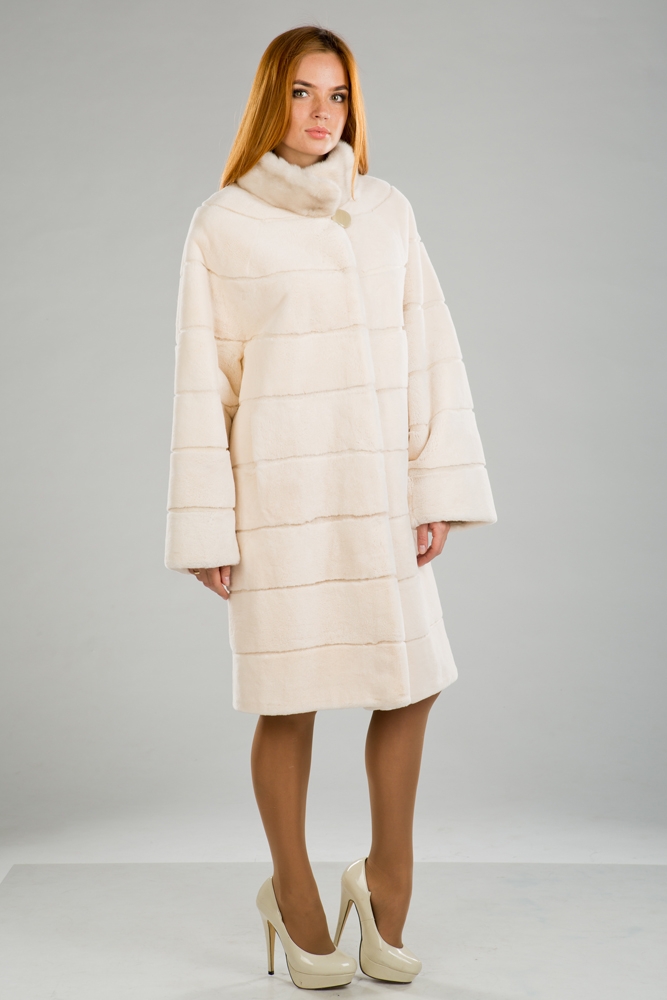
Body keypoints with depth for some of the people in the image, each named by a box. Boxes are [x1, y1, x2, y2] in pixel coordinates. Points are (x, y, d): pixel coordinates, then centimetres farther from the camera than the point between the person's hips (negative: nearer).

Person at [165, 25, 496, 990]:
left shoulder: (388, 210, 9)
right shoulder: (222, 225, 0)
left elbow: (431, 353, 7)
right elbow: (202, 380, -1)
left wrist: (438, 488, 0)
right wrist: (209, 526, -4)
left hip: (377, 493, 3)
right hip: (279, 493, -3)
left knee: (412, 685, 5)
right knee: (289, 700, 5)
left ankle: (388, 875, 27)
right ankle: (293, 894, 25)